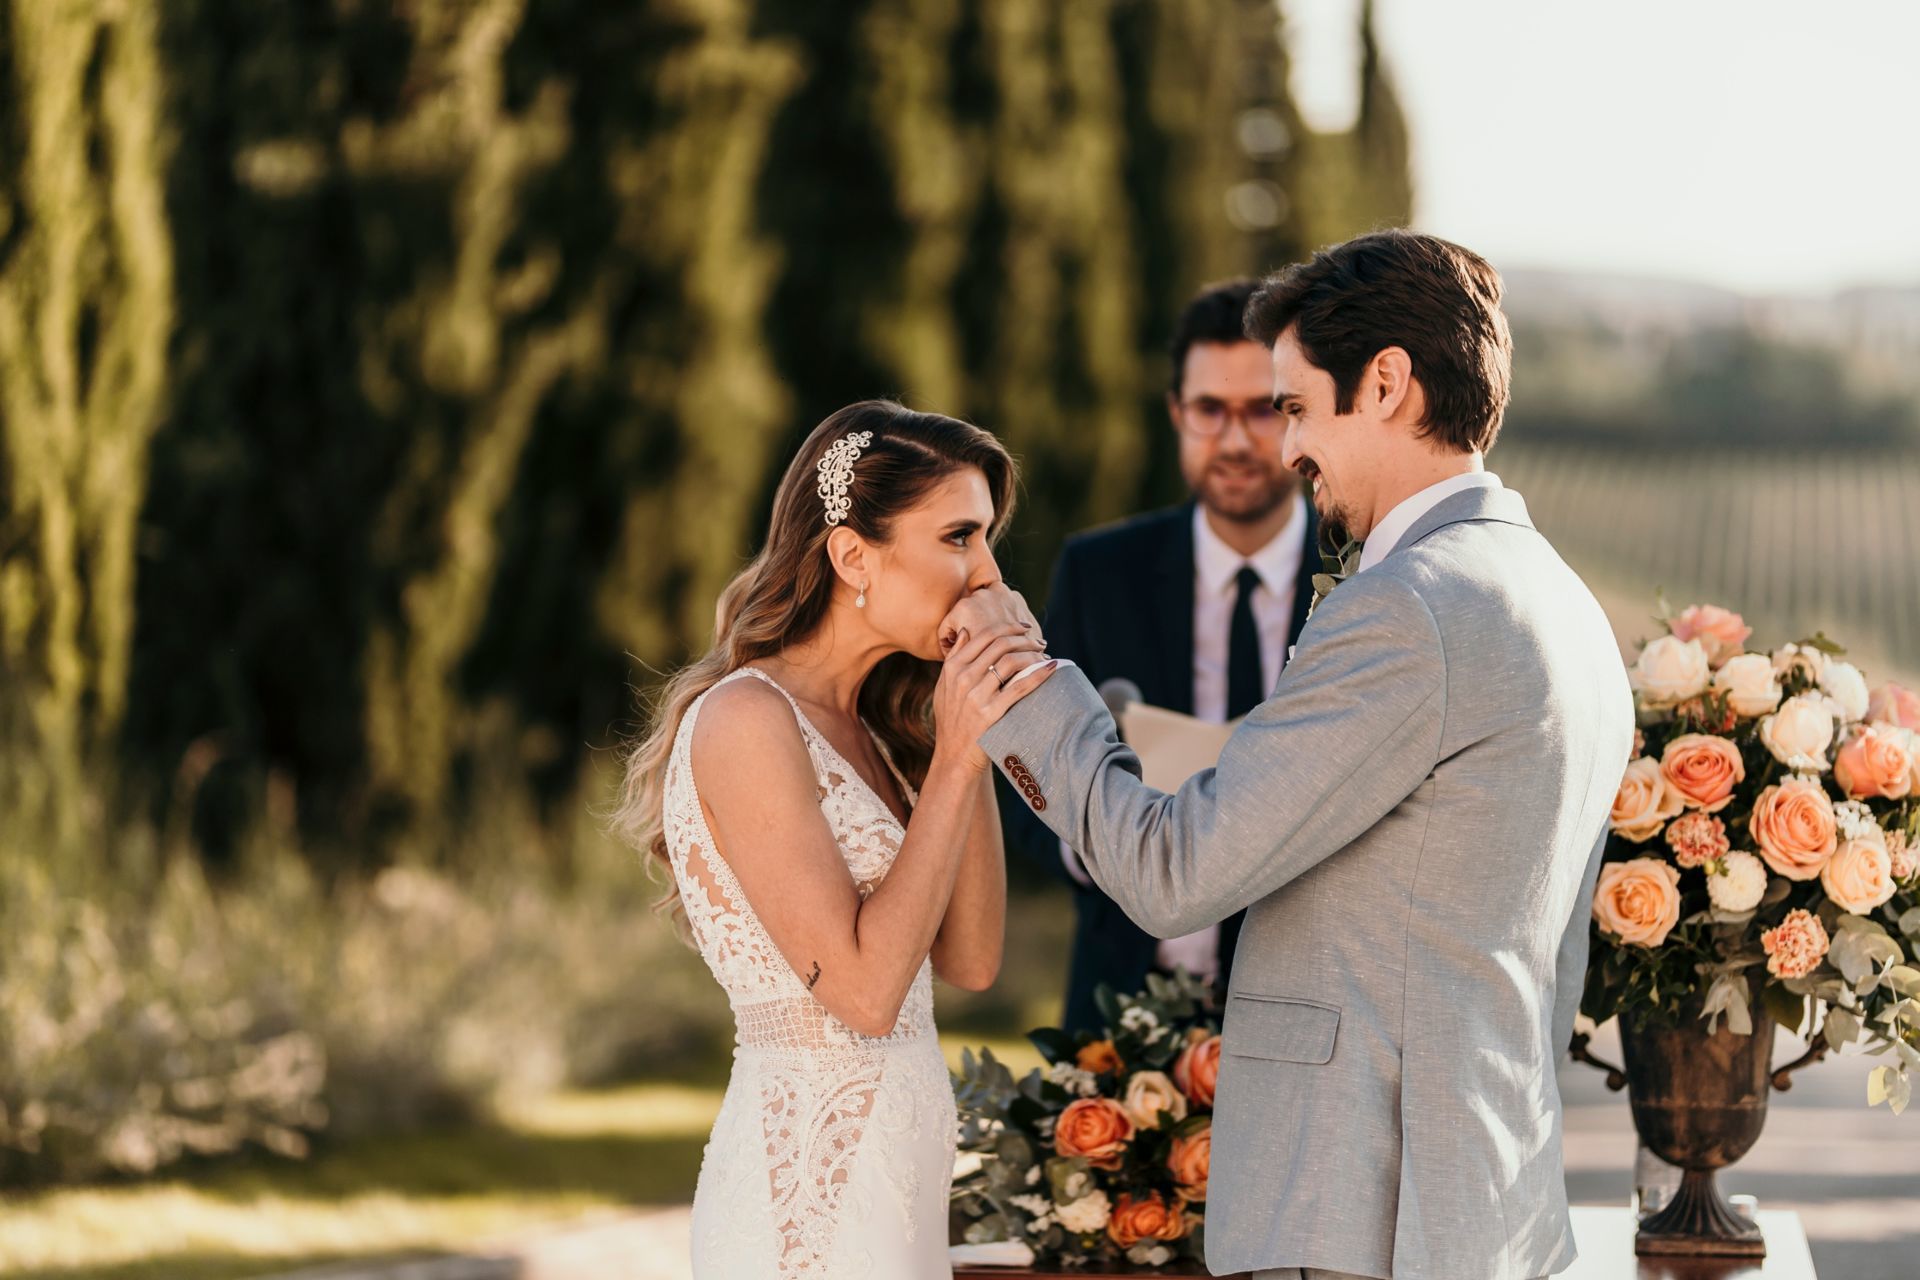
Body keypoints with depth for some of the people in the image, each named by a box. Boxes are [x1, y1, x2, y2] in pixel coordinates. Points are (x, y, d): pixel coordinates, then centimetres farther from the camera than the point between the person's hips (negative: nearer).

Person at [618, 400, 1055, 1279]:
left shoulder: (861, 730, 14)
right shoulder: (749, 720, -14)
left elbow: (969, 960, 7)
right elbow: (863, 988, -20)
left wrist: (973, 745, 3)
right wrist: (954, 758, -16)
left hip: (886, 1178, 9)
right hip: (808, 1187, -9)